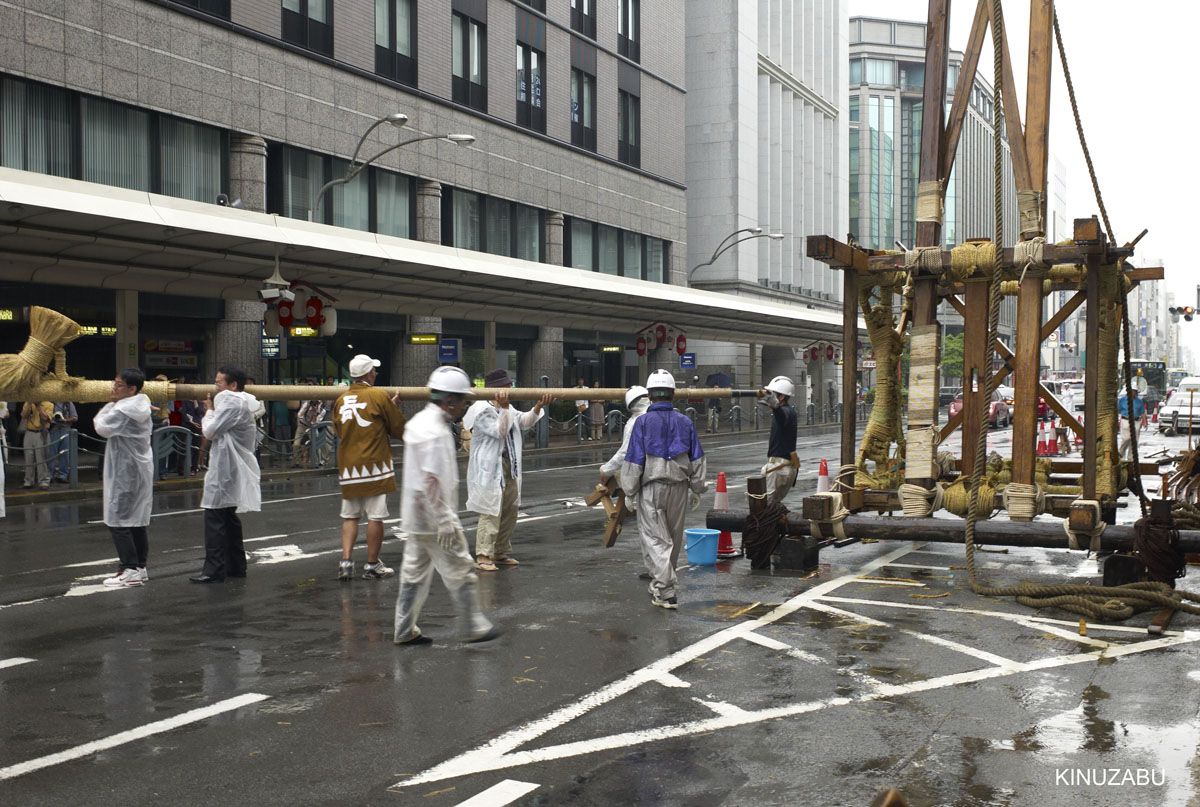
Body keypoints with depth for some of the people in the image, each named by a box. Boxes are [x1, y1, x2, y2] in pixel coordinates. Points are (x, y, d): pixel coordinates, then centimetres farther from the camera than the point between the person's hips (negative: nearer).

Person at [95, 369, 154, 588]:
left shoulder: (123, 410, -18)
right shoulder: (142, 407, 12)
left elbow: (102, 428, -16)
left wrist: (109, 403, -6)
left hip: (125, 473, -9)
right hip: (141, 469, 10)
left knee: (118, 520, -6)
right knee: (137, 520, 12)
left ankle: (130, 570, -8)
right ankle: (140, 566, 17)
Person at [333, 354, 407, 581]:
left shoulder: (341, 400, 7)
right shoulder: (379, 396, -7)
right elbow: (399, 430, -1)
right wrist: (394, 406, 16)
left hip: (348, 466, 5)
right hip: (374, 464, -5)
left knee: (349, 516, 13)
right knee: (375, 516, 3)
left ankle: (346, 561, 3)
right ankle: (372, 566, 8)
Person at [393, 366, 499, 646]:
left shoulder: (419, 421, 12)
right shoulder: (434, 432, -21)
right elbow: (432, 481, -26)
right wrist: (445, 521, -23)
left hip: (416, 516, 10)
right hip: (434, 518, -10)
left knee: (415, 571, 15)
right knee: (460, 572, 1)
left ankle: (404, 630, 21)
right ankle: (473, 627, 11)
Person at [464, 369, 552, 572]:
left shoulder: (508, 409, 14)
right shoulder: (482, 411, -13)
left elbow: (524, 422, 5)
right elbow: (499, 431, -22)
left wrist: (538, 406, -10)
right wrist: (503, 408, -30)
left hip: (509, 469, 9)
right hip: (490, 470, -9)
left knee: (509, 513, 13)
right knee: (490, 513, -10)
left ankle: (500, 552, 24)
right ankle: (483, 557, -7)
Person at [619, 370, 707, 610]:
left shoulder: (643, 422, -8)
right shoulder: (685, 422, 2)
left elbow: (633, 462, -8)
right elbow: (697, 460, 7)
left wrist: (630, 494, 0)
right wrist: (697, 489, 17)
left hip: (651, 489, -4)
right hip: (678, 488, 4)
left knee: (655, 539, -1)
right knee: (673, 538, 17)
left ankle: (666, 592, -10)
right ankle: (661, 583, 32)